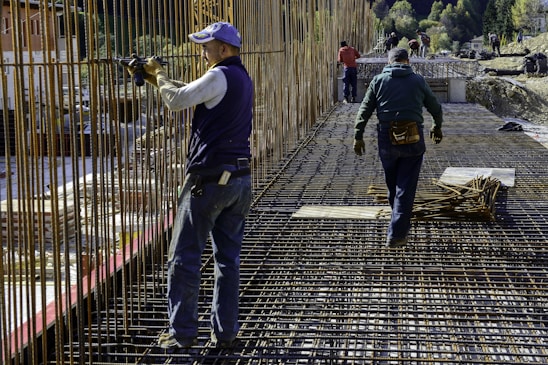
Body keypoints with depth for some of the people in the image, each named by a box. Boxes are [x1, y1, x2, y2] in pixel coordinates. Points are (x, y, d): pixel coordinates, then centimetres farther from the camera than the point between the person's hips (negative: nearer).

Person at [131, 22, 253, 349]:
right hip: (240, 180, 9)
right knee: (229, 258, 11)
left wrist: (159, 73, 5)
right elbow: (193, 93, 20)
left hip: (209, 180, -8)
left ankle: (183, 332, 6)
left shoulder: (219, 76, -12)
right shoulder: (243, 78, 16)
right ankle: (226, 332, 14)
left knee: (184, 258, 2)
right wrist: (154, 78, 16)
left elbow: (176, 100, -12)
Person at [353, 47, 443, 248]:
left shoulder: (379, 80, 4)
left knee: (392, 186, 18)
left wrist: (358, 136, 6)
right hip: (413, 140, -1)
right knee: (406, 188, 1)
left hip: (387, 141, 1)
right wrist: (437, 127, 34)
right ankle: (396, 235, -3)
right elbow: (435, 107, 17)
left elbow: (364, 111, 0)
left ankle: (402, 226, 34)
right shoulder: (418, 81, 5)